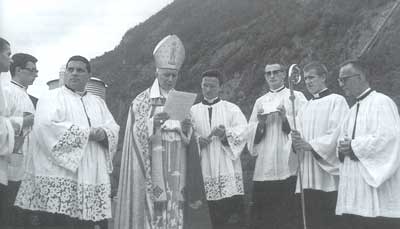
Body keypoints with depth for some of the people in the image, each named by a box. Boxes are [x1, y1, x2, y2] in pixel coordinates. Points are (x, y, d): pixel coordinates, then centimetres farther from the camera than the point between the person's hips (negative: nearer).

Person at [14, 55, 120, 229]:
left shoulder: (98, 102, 22)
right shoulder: (51, 98, 6)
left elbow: (114, 129, 14)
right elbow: (46, 125, -12)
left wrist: (104, 134, -11)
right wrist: (87, 133, -11)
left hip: (92, 177, 5)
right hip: (59, 177, -4)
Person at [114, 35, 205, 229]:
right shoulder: (142, 101, 3)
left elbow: (189, 139, 12)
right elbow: (137, 133, -6)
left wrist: (185, 129, -9)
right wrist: (155, 122, -23)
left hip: (176, 172, 3)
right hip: (151, 172, -3)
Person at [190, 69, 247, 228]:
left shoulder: (232, 109, 10)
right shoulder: (193, 111, 14)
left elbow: (243, 132, -3)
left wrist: (226, 134, -21)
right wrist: (197, 140, -13)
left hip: (229, 169, -1)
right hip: (205, 172, 1)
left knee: (233, 207, -8)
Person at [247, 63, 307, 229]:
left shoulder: (296, 97, 9)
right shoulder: (260, 101, 19)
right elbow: (251, 133, 14)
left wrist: (286, 118, -13)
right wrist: (261, 123, -5)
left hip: (288, 164, -3)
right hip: (264, 167, 3)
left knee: (286, 215, -4)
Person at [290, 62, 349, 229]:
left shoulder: (337, 101, 0)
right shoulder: (306, 107, 19)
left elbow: (337, 133, -11)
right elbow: (299, 135, 13)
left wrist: (311, 145, -18)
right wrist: (297, 141, -10)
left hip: (328, 173, -6)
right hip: (308, 176, 6)